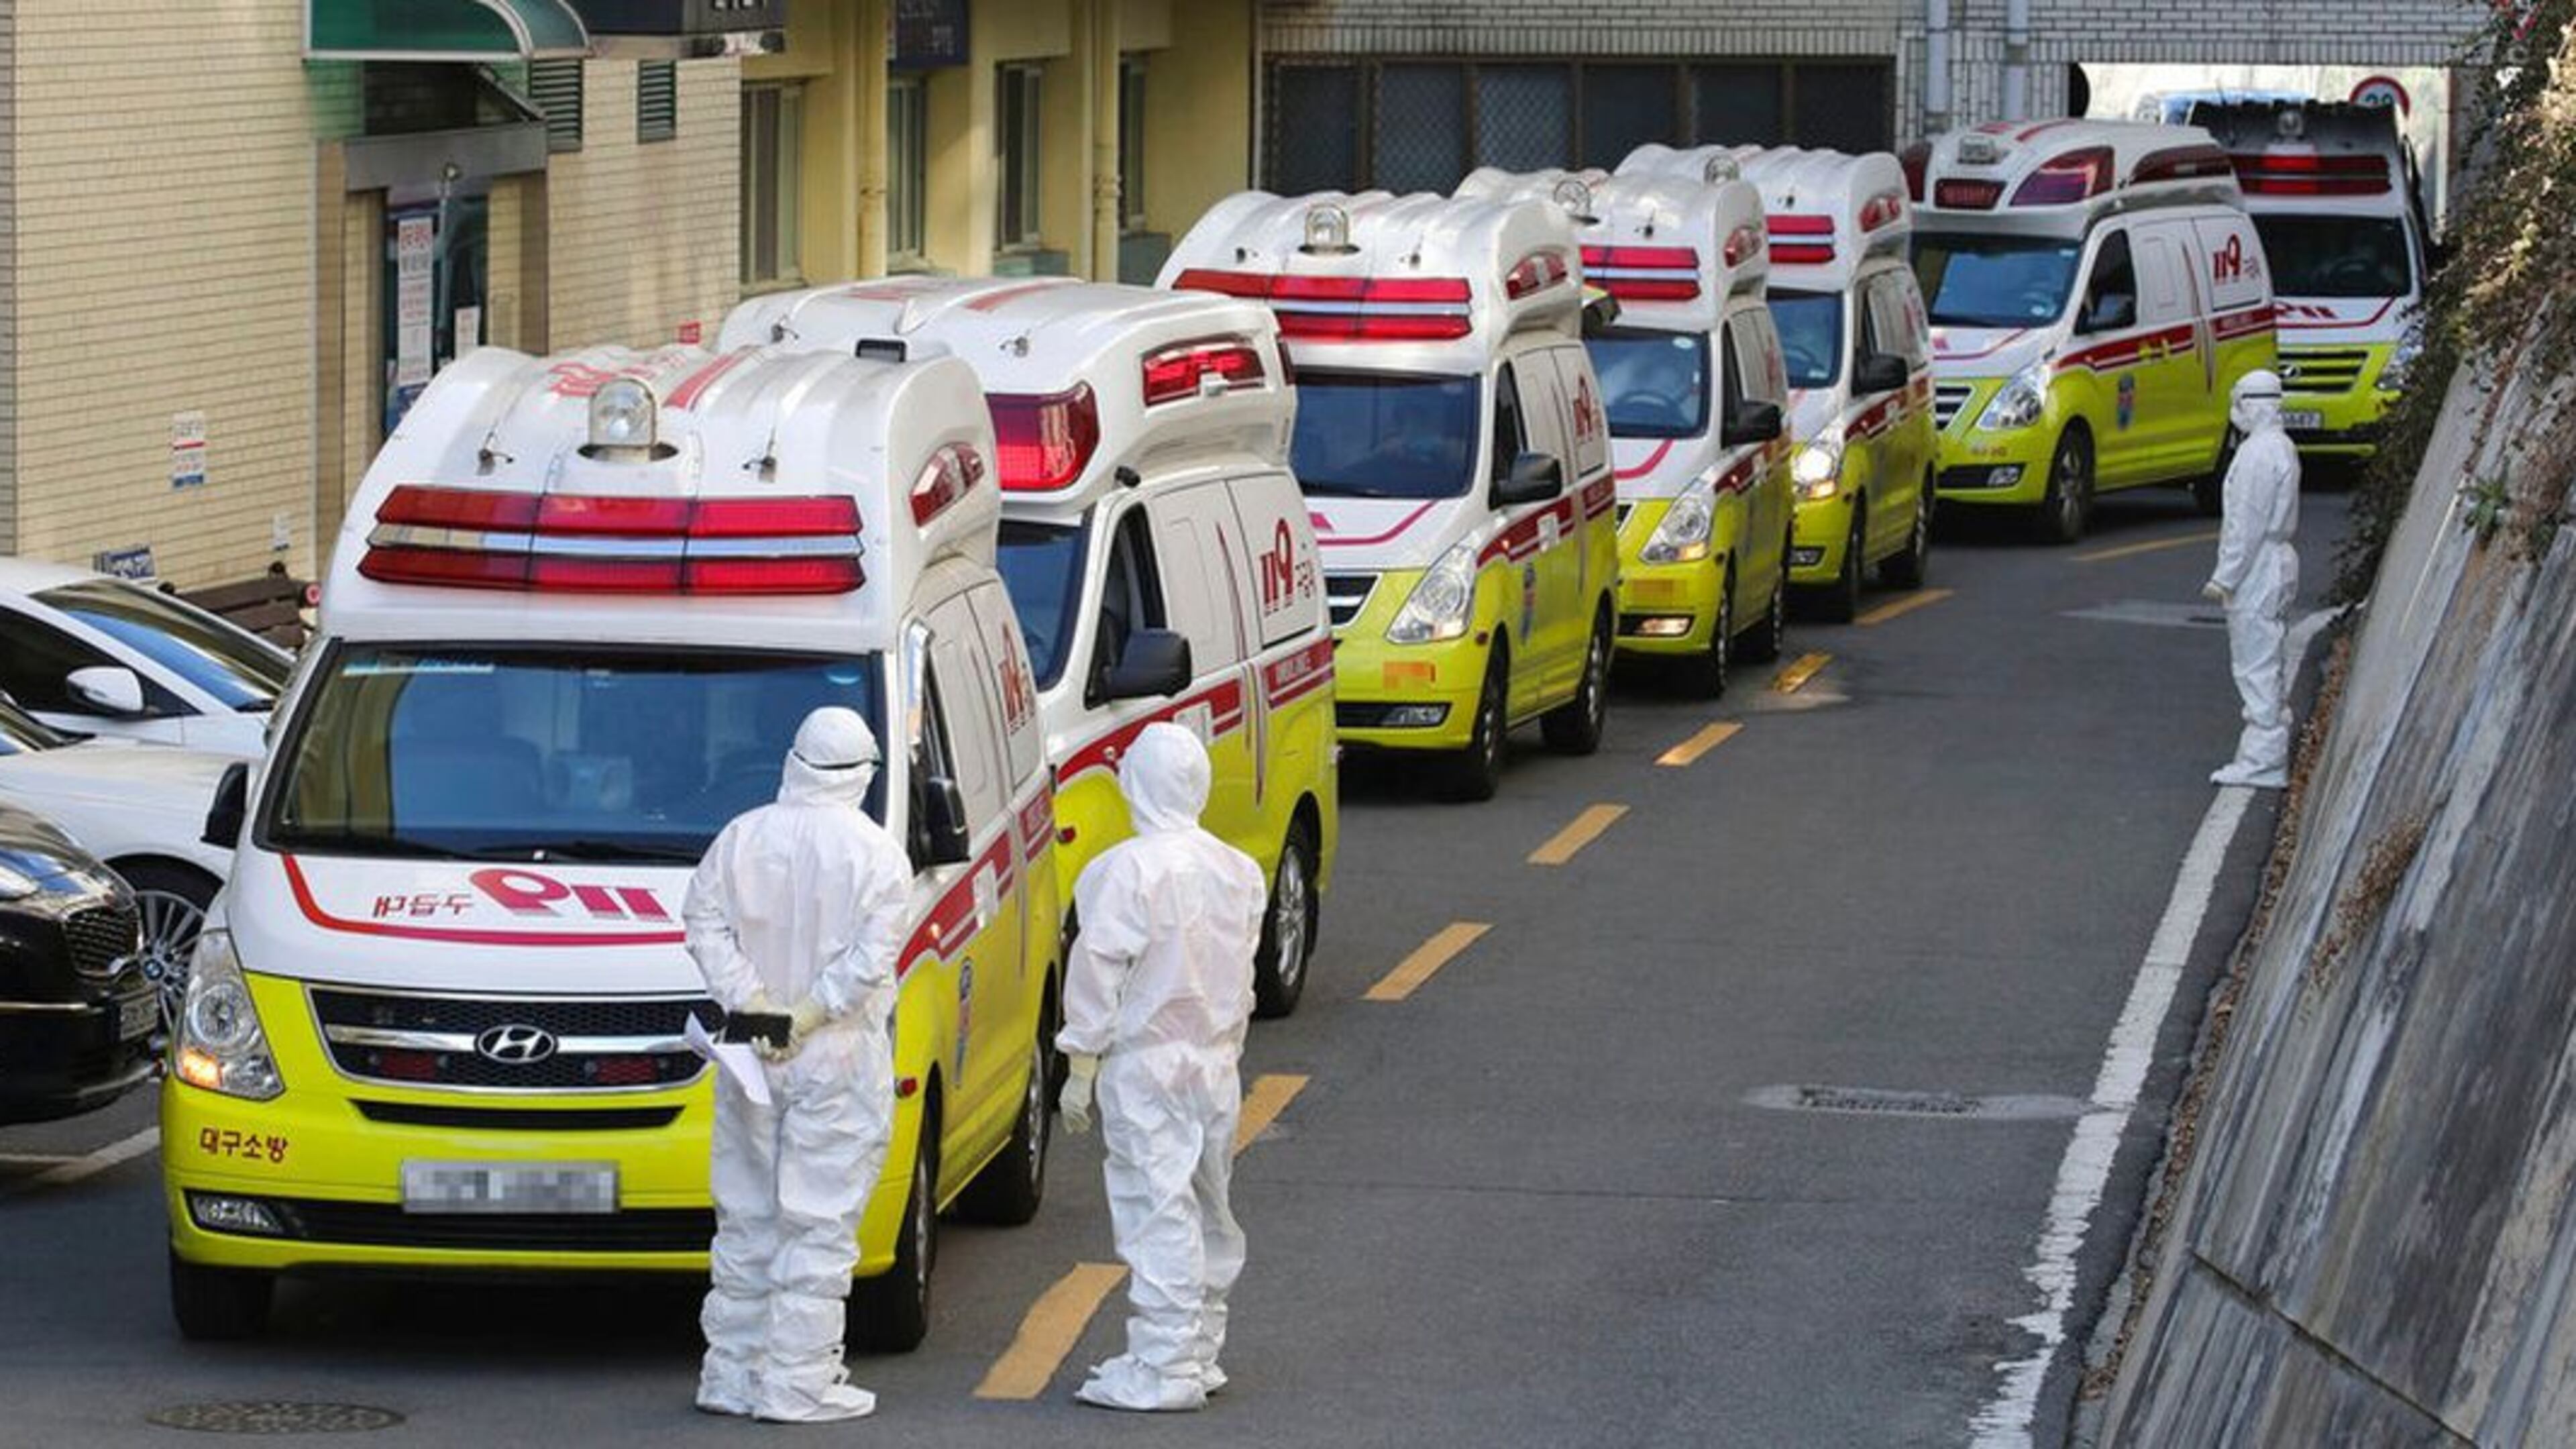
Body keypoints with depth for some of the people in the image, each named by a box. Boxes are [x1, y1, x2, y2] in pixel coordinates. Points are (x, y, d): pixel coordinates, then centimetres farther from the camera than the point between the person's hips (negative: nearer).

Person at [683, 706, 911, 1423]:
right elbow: (870, 954, -16)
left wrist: (752, 1004, -8)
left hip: (751, 1060, 4)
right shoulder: (876, 855, -8)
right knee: (820, 1223, -1)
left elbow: (705, 924, -2)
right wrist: (806, 1016, -13)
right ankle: (796, 1382, -4)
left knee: (746, 1218, 13)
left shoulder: (741, 838, 3)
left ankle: (730, 1374, 16)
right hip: (838, 1064, -4)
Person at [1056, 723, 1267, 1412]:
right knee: (1209, 1209, 15)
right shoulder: (1238, 871, 7)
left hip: (1146, 1064, -7)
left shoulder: (1127, 871, -15)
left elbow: (1100, 972, -14)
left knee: (1158, 1212, -7)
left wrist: (1081, 1068, -9)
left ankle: (1164, 1370, -9)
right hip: (1218, 1060, 7)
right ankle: (1200, 1354, 23)